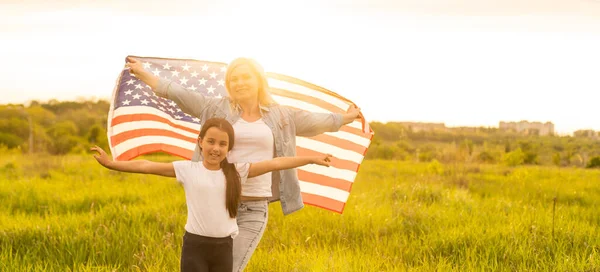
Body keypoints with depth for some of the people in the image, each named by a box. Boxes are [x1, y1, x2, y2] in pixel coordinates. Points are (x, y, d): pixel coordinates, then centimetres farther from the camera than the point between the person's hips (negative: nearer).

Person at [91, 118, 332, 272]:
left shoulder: (237, 171, 0)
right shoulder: (187, 169, -4)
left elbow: (275, 163, -4)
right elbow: (147, 166, -9)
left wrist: (312, 159, -6)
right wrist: (111, 163, -16)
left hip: (223, 246, 2)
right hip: (195, 244, -2)